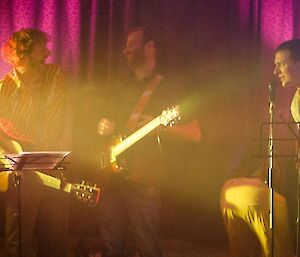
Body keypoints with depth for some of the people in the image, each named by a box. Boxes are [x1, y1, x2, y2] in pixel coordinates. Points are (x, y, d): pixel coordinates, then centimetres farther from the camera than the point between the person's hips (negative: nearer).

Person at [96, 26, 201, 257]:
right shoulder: (124, 90, 19)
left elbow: (195, 133, -6)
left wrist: (159, 125, -20)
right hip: (113, 178, 7)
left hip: (143, 183, -6)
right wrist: (104, 127, 8)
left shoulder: (166, 89, -1)